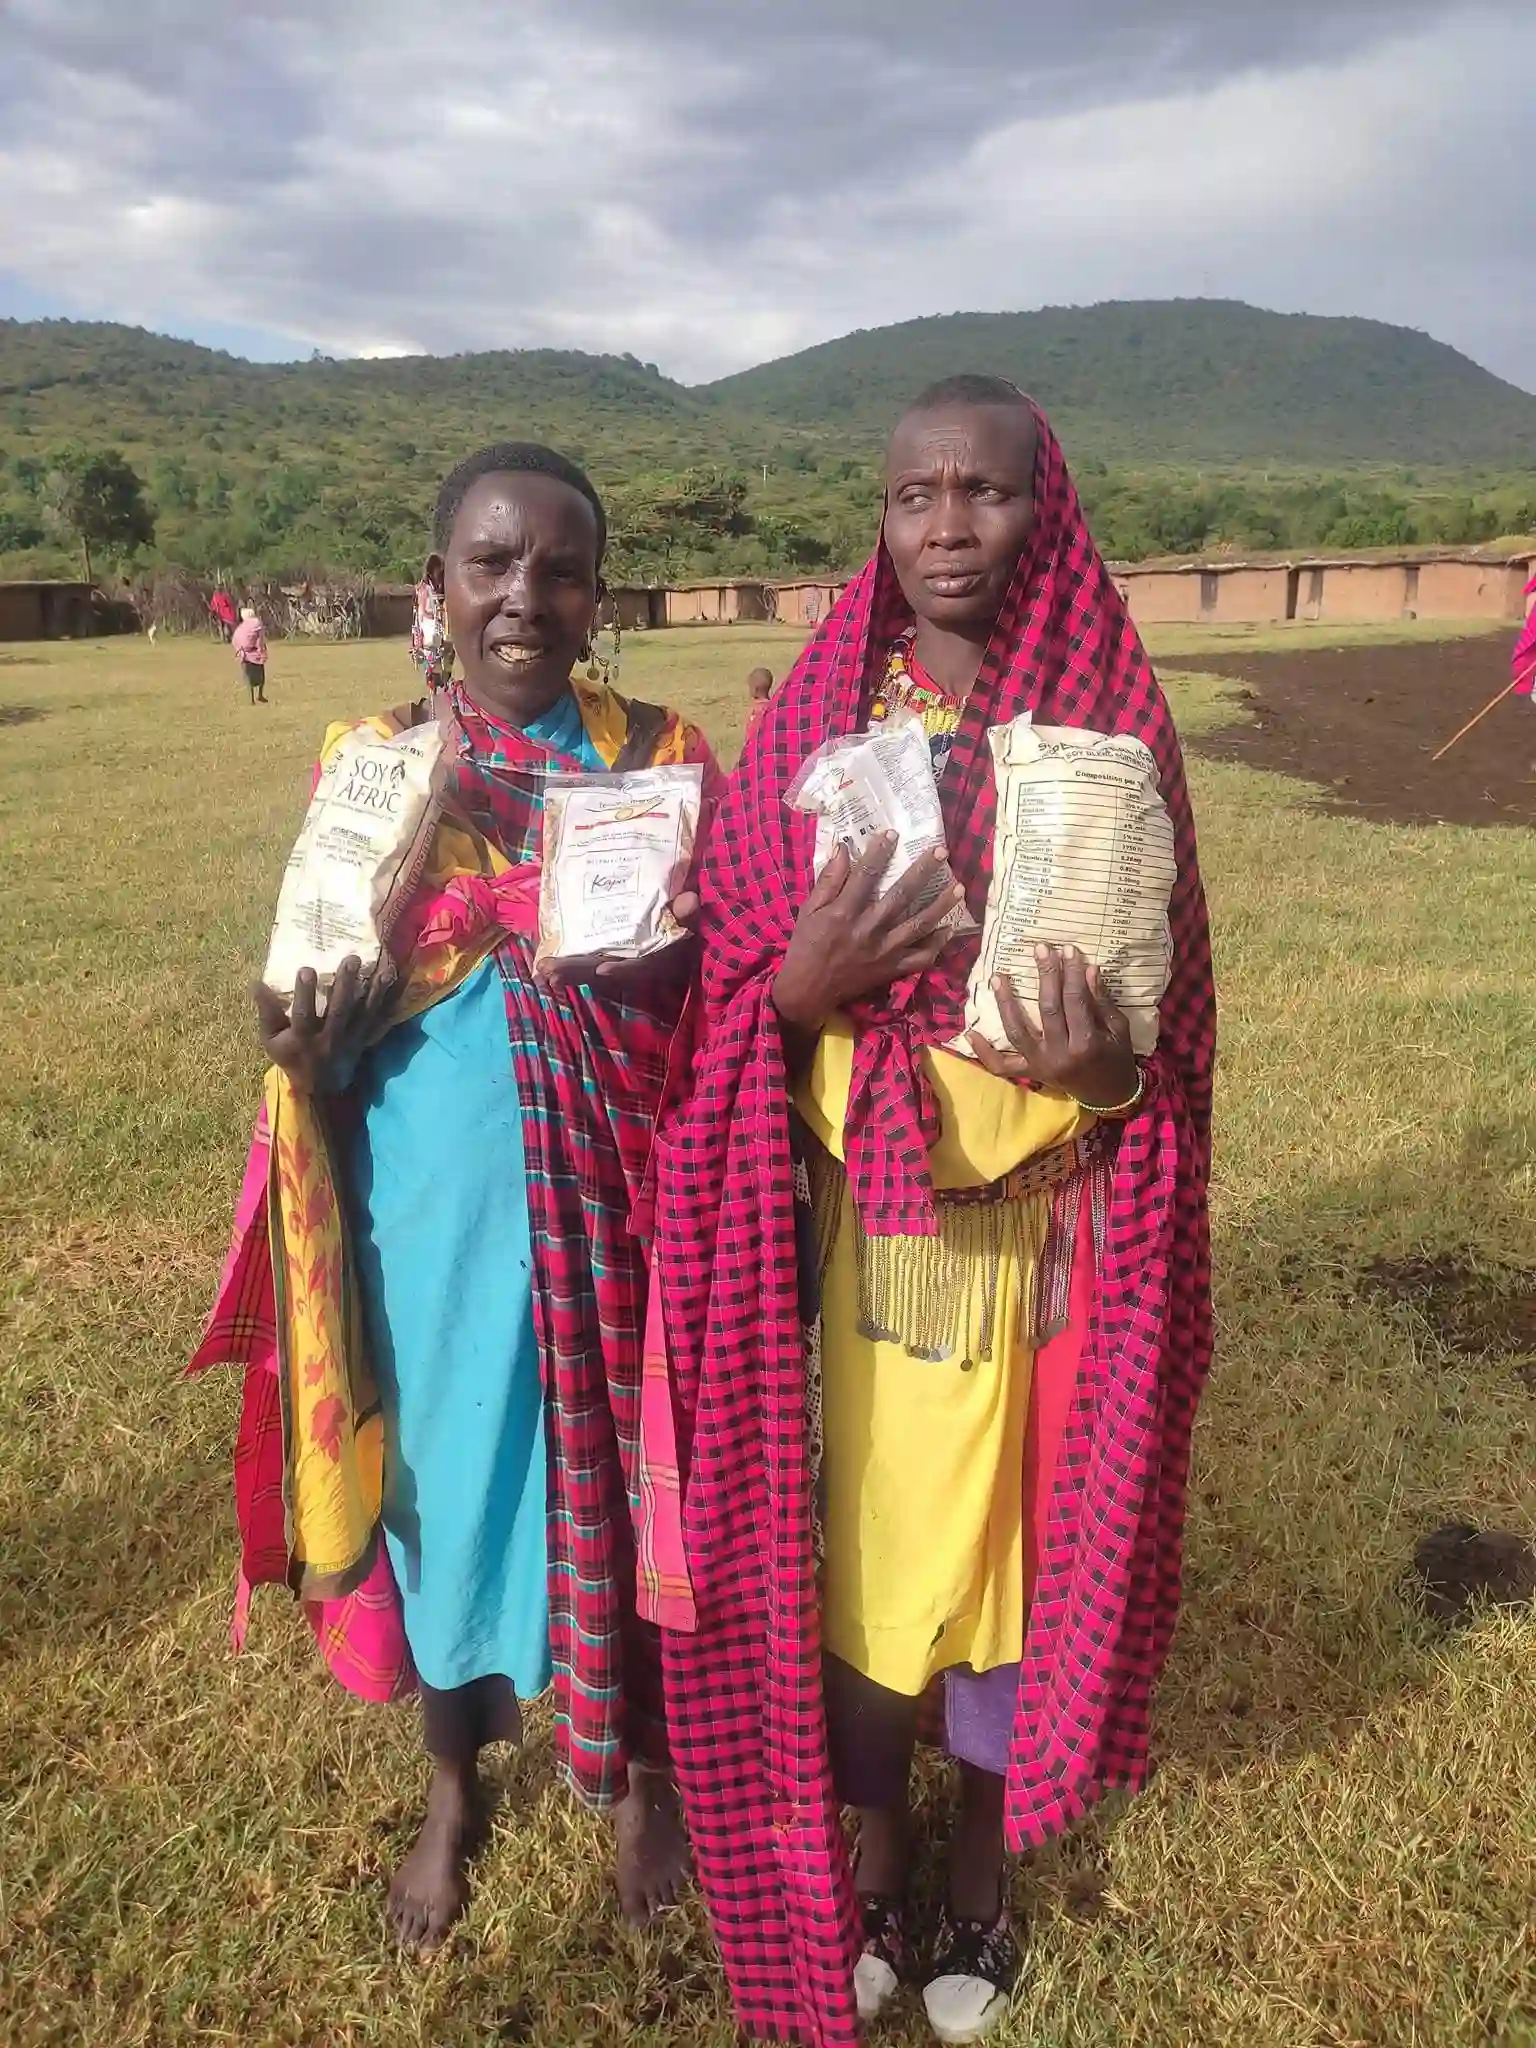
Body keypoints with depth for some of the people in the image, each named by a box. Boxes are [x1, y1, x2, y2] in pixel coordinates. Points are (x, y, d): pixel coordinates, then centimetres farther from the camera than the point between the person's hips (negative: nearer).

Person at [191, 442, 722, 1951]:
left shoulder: (661, 758, -3)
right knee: (443, 1478, 16)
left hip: (617, 1193, 0)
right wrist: (307, 1048, -19)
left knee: (631, 1479, 13)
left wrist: (650, 947, -22)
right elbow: (327, 1004, 3)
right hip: (435, 1193, 1)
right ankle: (452, 1790, 44)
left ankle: (645, 1774, 43)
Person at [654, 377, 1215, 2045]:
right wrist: (799, 984, -22)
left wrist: (1103, 1063, -22)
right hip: (850, 1206, 1)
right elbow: (728, 988, 0)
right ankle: (870, 1855, 39)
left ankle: (981, 1865, 40)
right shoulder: (810, 720, 0)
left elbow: (1167, 1000, 0)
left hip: (1038, 1210, 0)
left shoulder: (1112, 723, -3)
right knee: (850, 1515, 13)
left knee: (1012, 1520, 12)